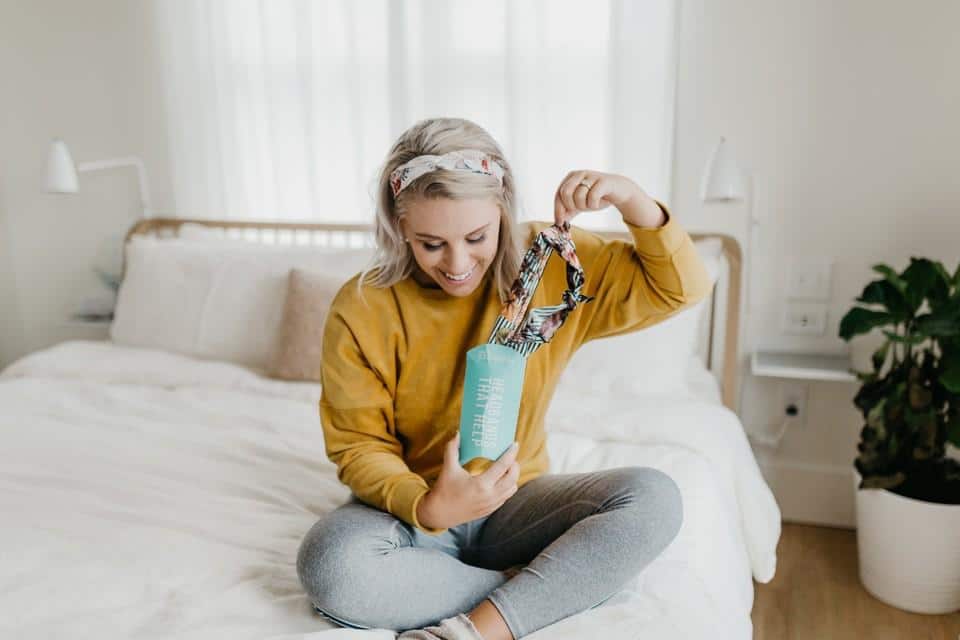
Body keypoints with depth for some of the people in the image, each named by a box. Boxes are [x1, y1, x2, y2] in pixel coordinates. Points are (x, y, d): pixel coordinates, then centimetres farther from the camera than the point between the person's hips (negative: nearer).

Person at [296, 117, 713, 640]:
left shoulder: (550, 263, -8)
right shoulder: (361, 310, -14)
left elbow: (681, 287, -3)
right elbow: (360, 445, -9)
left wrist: (631, 198, -21)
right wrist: (425, 507, -30)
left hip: (515, 502, 2)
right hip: (414, 506, -1)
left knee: (654, 498, -24)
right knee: (330, 564, -34)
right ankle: (543, 589, -16)